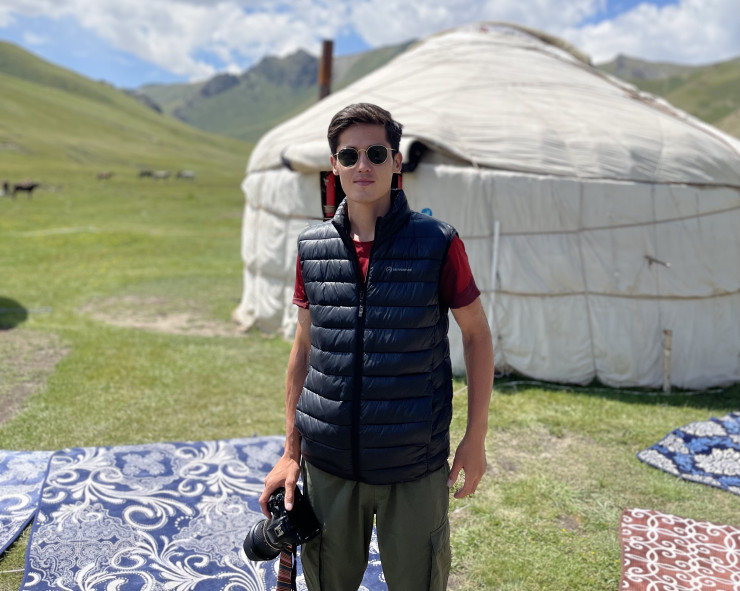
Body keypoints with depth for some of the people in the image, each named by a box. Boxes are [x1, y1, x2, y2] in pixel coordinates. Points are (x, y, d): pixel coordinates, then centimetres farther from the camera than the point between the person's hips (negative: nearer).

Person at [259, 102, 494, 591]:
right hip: (327, 464, 3)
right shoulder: (312, 247, 1)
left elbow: (477, 333, 1)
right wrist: (290, 451, 8)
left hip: (415, 468, -2)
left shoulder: (438, 243, -8)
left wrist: (476, 439, -2)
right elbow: (304, 348, 8)